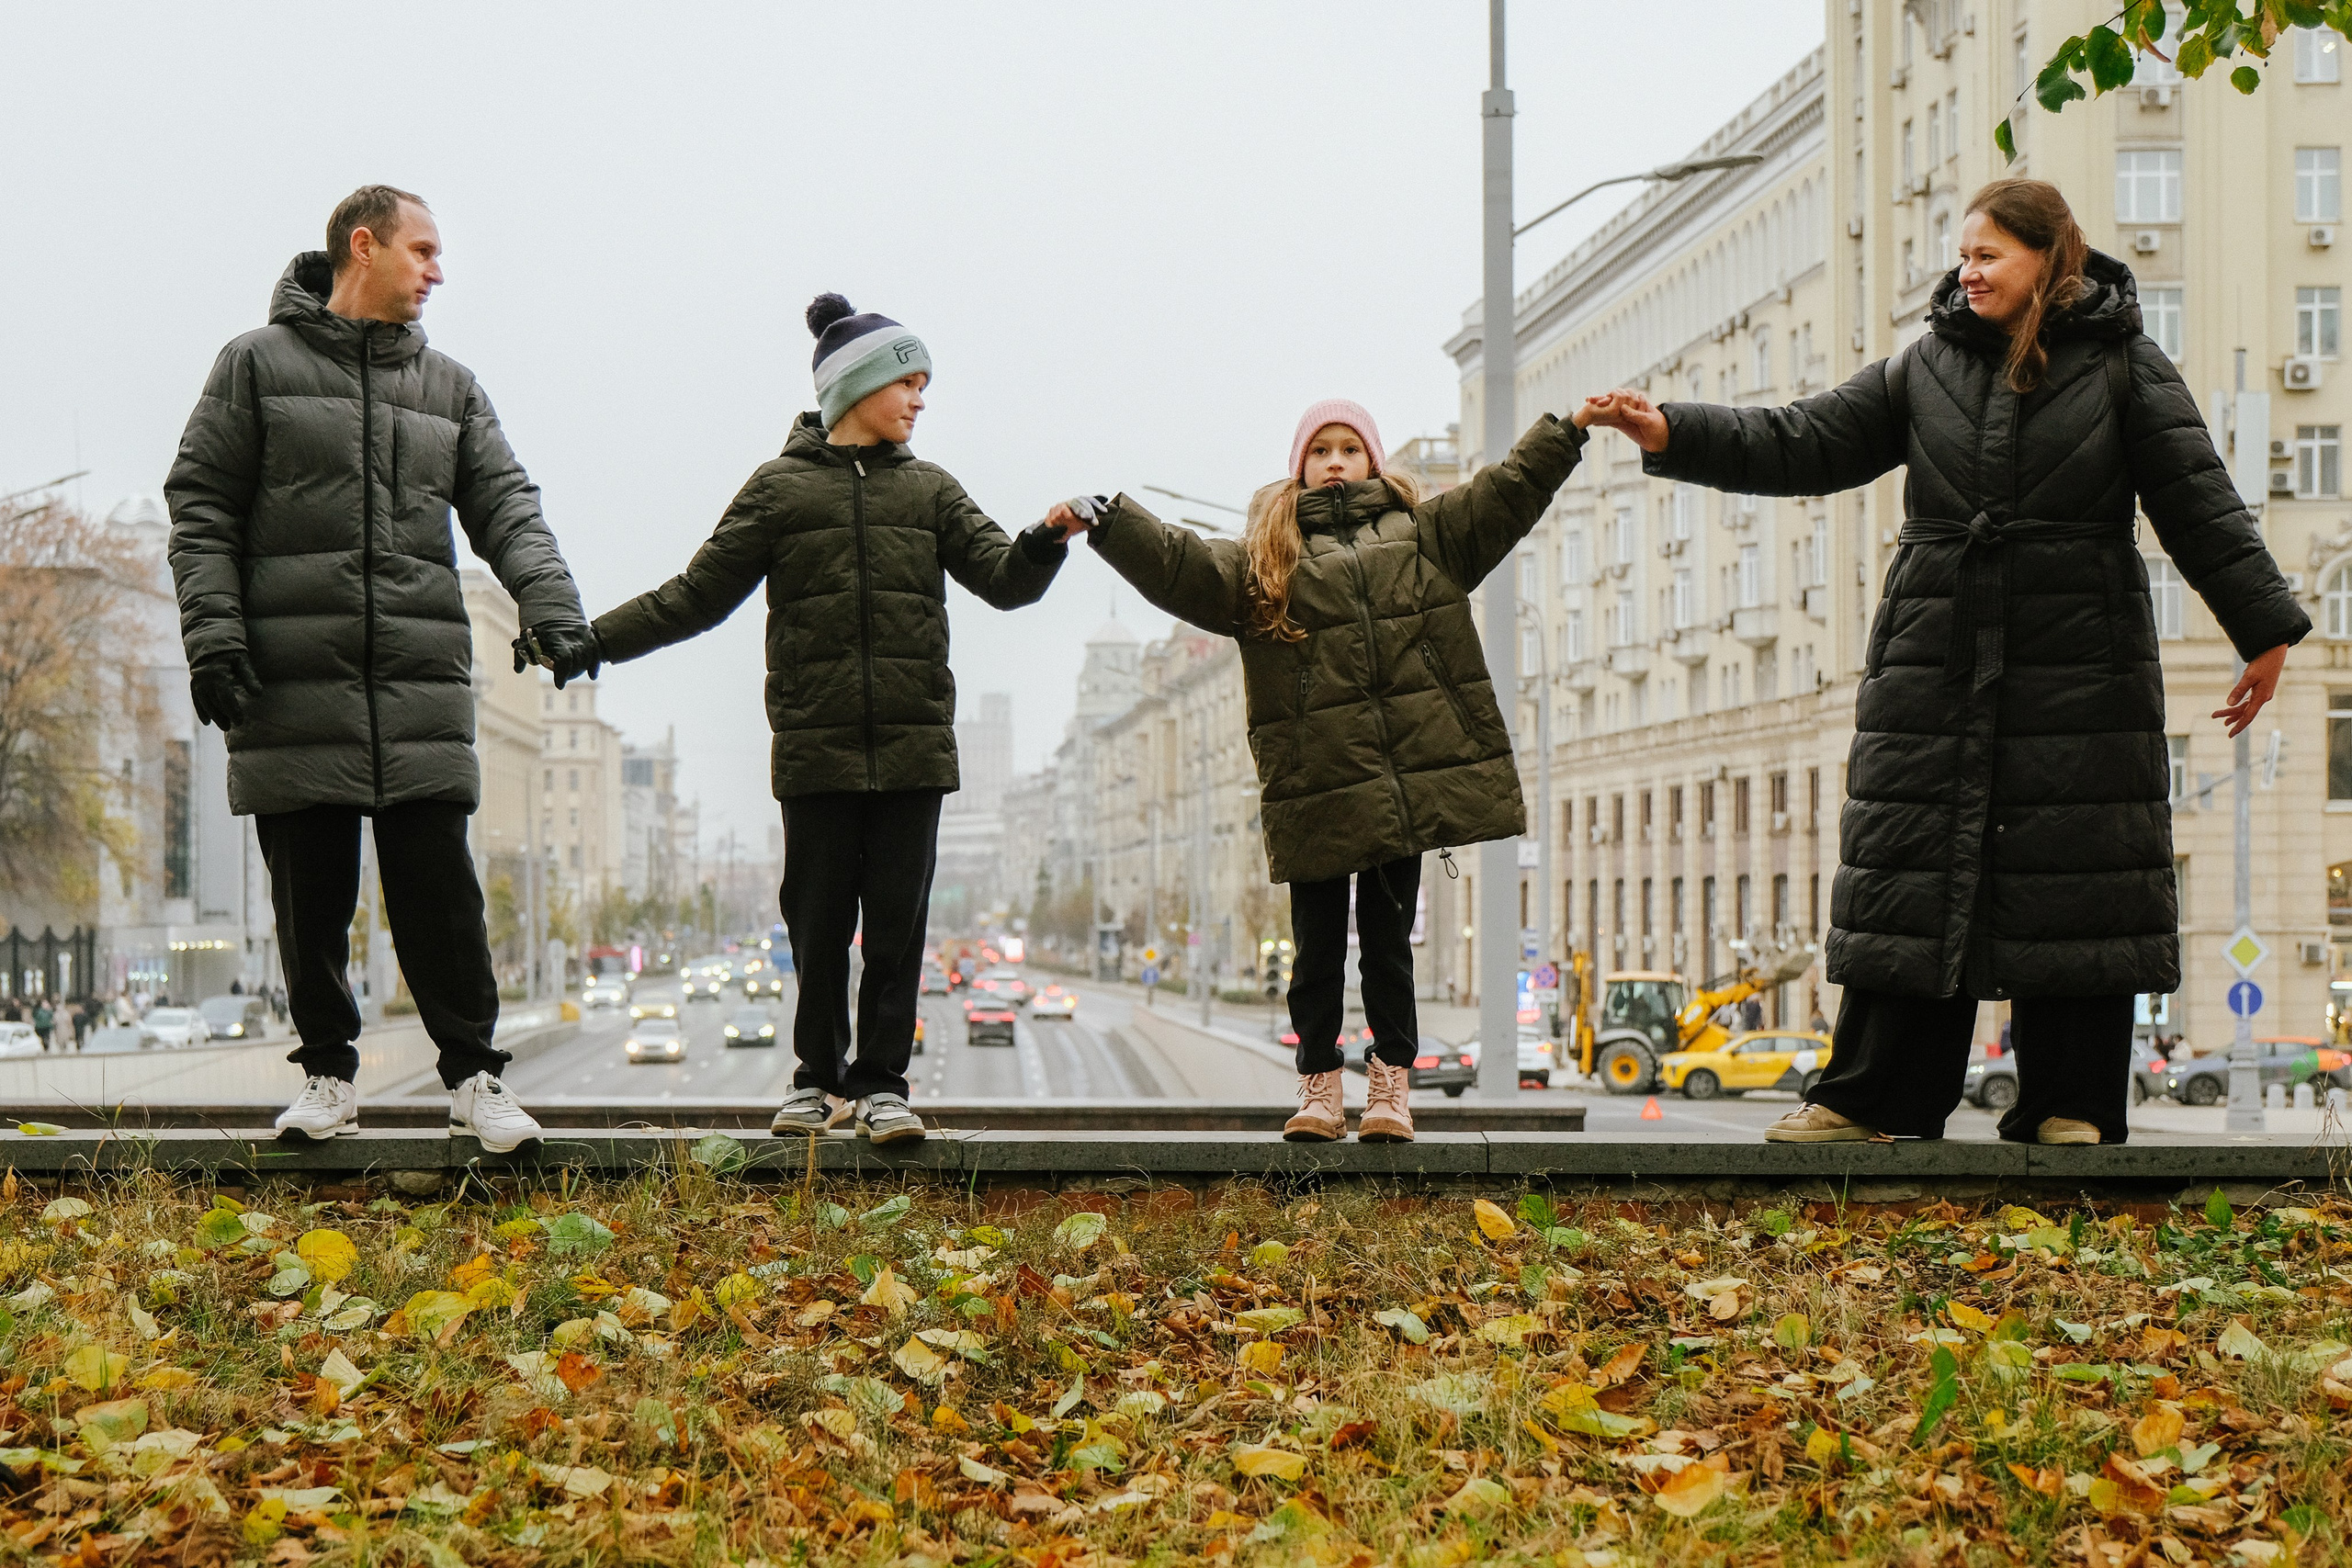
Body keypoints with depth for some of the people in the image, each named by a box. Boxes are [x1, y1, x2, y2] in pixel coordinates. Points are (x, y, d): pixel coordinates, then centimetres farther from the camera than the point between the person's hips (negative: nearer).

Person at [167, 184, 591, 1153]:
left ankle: (473, 1075, 5)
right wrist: (213, 633, -8)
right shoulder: (257, 364, 7)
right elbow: (201, 505, 4)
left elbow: (504, 506, 7)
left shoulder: (449, 387, 16)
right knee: (312, 893, 4)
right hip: (293, 679, -2)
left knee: (439, 890, -2)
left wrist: (551, 604, -11)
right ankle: (328, 1073, 16)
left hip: (421, 677, 2)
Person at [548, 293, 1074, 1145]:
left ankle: (882, 1079, 9)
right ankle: (819, 1075, 16)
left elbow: (1003, 579, 5)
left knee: (897, 917, 1)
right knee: (819, 917, 3)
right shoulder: (780, 486, 6)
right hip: (817, 747, -1)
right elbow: (699, 594, 8)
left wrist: (1043, 546, -17)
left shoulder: (931, 490, 13)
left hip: (913, 745, 2)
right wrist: (594, 641, 1)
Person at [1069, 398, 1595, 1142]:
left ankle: (1391, 1084, 14)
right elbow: (1177, 564, 1)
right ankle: (1319, 1088, 15)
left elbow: (1508, 492, 11)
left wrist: (1571, 430, 2)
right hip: (1315, 785, 0)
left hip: (1411, 771, 0)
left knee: (1387, 937, 6)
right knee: (1317, 943, 5)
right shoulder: (1261, 561, 11)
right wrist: (1105, 521, -12)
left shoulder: (1425, 534, 15)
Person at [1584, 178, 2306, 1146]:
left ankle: (2070, 1104, 10)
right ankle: (1874, 1098, 7)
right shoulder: (1928, 366, 10)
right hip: (1934, 663, 3)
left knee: (2072, 876, 0)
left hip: (2079, 670, -2)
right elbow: (1803, 446, 9)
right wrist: (1671, 434, -1)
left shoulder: (2123, 366, 3)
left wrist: (2263, 630, -1)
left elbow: (2198, 503, 2)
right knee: (1911, 872, 2)